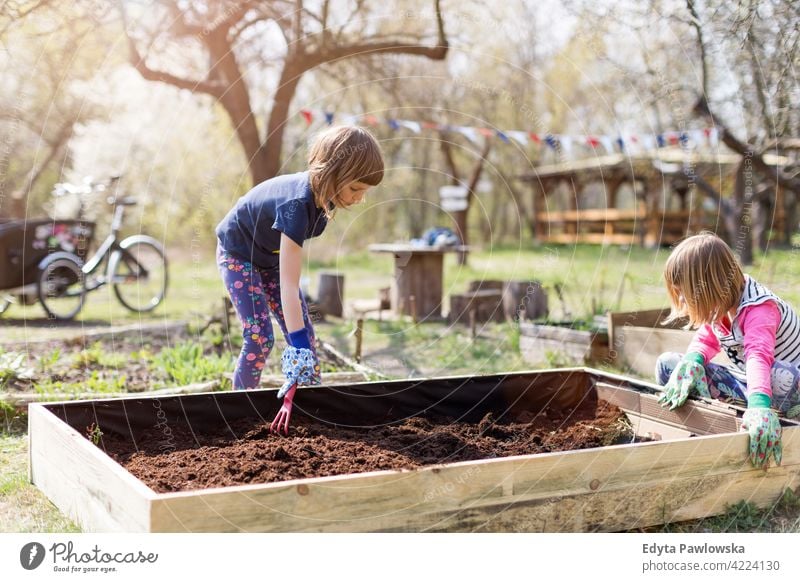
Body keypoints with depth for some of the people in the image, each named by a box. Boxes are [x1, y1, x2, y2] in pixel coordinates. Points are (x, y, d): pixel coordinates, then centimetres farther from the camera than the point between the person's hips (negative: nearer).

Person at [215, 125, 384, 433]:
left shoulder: (323, 194, -17)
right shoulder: (297, 204, -40)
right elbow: (288, 287, -43)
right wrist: (299, 349, -46)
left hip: (271, 256, 7)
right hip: (238, 254, -7)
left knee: (305, 331, -1)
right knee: (260, 336, -15)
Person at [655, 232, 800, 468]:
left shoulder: (758, 307, -27)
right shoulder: (718, 306, -4)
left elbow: (759, 356, -44)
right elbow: (705, 342, 1)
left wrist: (759, 406, -62)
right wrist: (691, 362, -25)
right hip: (745, 383, 7)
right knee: (666, 364, -9)